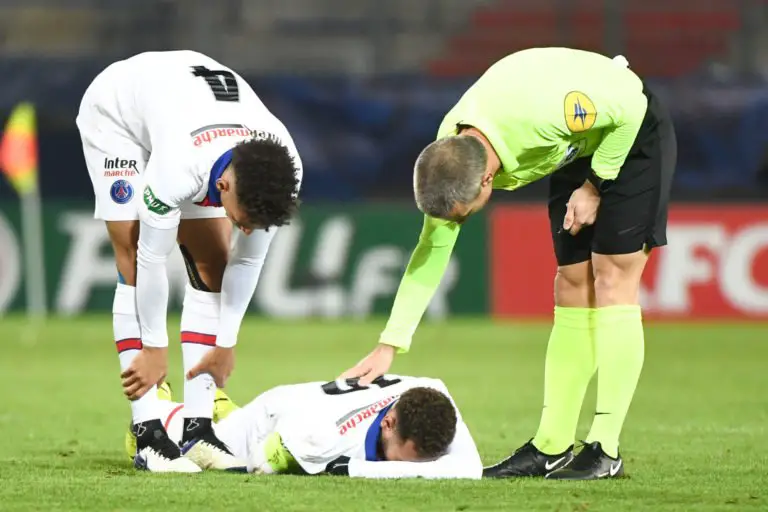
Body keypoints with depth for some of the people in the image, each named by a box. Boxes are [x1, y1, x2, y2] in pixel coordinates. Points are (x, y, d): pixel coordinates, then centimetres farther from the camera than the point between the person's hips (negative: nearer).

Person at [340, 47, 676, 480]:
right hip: (578, 148, 6)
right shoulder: (449, 154, -19)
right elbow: (433, 249, -8)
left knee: (612, 280, -12)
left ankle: (606, 450, -12)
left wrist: (596, 186, -18)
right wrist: (389, 346, -10)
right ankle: (552, 448, 6)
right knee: (572, 285, 3)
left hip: (633, 134, -6)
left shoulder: (538, 112, -41)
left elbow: (628, 105, -26)